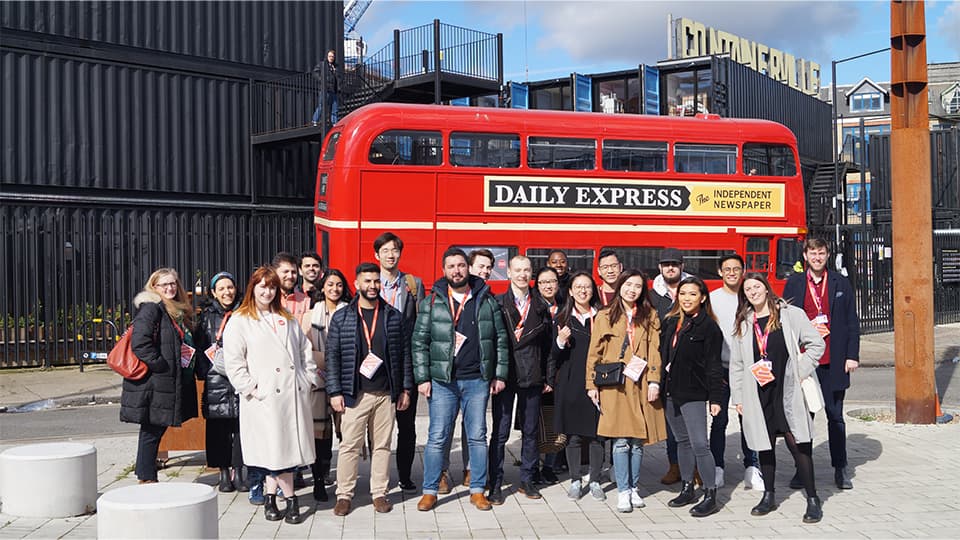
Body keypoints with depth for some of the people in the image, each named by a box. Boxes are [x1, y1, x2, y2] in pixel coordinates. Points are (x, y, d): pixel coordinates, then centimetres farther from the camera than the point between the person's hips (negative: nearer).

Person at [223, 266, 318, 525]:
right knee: (275, 448, -5)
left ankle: (270, 497, 15)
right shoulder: (239, 321, 2)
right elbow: (233, 362, -5)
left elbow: (305, 350, 19)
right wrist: (250, 389, -10)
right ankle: (291, 499, 6)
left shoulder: (288, 319, 20)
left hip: (295, 394, 5)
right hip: (265, 397, -5)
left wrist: (310, 379, 8)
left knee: (289, 445, 4)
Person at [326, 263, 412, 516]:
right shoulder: (341, 318, 2)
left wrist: (405, 389, 5)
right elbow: (332, 356, 1)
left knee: (382, 445, 8)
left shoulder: (394, 316, 8)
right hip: (354, 394, -2)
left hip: (387, 394, 2)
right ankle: (344, 495, 10)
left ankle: (379, 493, 18)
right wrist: (335, 392, -5)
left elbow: (404, 353, 9)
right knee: (350, 445, 0)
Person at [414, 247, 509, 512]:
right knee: (437, 437, 1)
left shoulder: (486, 300, 6)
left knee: (478, 436, 7)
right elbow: (420, 341, 1)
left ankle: (477, 490, 18)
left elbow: (500, 338, 8)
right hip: (442, 381, -1)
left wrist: (500, 374, 3)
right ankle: (430, 491, 11)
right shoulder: (432, 302, 2)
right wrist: (422, 378, -6)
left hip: (477, 380, 2)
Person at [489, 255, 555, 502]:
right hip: (504, 377, -3)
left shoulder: (540, 307, 10)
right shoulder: (497, 304, -1)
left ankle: (527, 480, 22)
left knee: (530, 431, 10)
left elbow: (548, 345, 11)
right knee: (500, 432, 0)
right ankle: (495, 484, 8)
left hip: (532, 378, 3)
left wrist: (549, 377, 7)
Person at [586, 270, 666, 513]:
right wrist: (591, 384, 2)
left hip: (641, 385, 2)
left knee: (638, 440, 5)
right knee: (621, 440, -6)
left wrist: (654, 381, -6)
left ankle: (633, 488, 19)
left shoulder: (650, 316, 10)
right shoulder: (604, 316, 7)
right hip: (614, 386, -2)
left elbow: (654, 351, 4)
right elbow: (594, 353, 7)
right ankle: (623, 491, 2)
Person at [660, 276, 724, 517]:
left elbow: (713, 366, -10)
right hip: (671, 391, 7)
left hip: (694, 394, -6)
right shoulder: (670, 323, 10)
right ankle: (687, 489, 26)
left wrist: (715, 398, -12)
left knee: (700, 445, -9)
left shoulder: (709, 326, -8)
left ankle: (710, 496, -1)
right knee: (683, 441, 15)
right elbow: (662, 354, 17)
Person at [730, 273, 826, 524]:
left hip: (787, 392, -4)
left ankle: (812, 498, 4)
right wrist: (737, 397, 9)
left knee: (798, 444, -6)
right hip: (758, 396, 4)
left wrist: (800, 372, -5)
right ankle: (768, 496, 24)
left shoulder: (791, 315, -1)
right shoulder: (743, 324, 10)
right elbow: (736, 364, 12)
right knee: (765, 444, 11)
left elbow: (816, 343, 1)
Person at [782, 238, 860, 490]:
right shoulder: (793, 283, 5)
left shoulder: (841, 283, 5)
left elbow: (852, 322, 5)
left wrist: (852, 355, -2)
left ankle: (840, 469, 17)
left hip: (833, 362, 0)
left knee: (835, 417, 8)